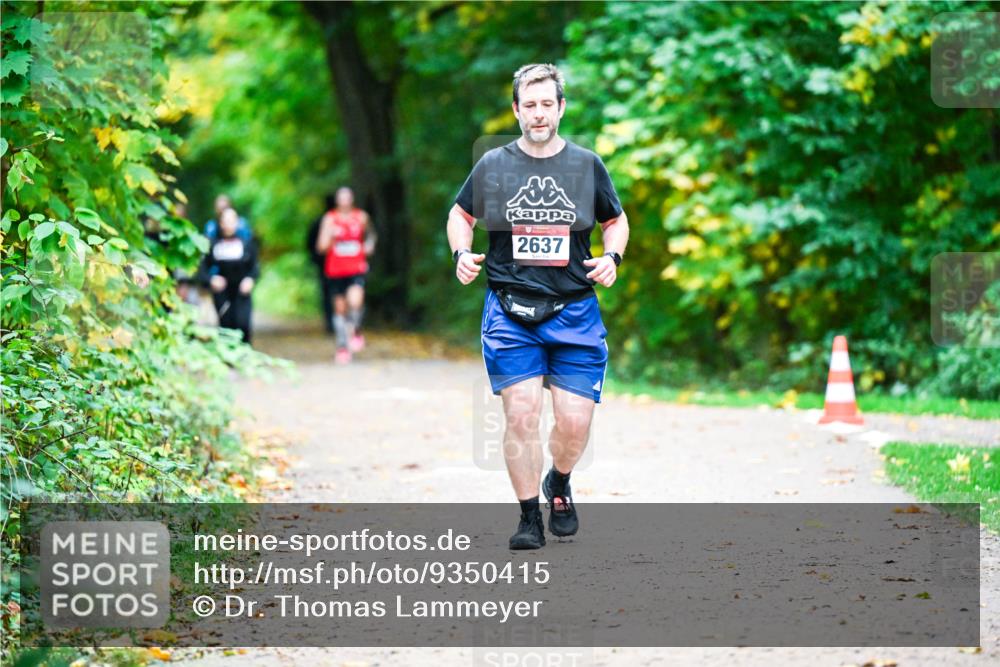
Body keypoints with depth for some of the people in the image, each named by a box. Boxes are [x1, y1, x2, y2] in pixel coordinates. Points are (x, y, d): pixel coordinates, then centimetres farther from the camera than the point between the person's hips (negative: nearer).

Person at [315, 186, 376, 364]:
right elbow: (321, 246, -5)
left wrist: (369, 246, 7)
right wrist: (330, 235, -23)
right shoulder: (330, 219, 0)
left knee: (355, 301, -25)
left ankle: (355, 331, 1)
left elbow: (370, 234, 26)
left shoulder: (361, 217, 5)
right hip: (336, 270, 1)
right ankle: (342, 346, 18)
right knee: (340, 307, 7)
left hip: (357, 269, -1)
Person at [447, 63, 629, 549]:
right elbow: (459, 215, 20)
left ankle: (559, 484, 28)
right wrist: (462, 253, 2)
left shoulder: (586, 165, 7)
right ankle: (529, 517, 4)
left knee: (575, 421, -4)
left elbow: (617, 221, 19)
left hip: (574, 312, 1)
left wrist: (612, 257, 0)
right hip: (510, 313, -1)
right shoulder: (492, 166, 6)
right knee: (521, 414, -10)